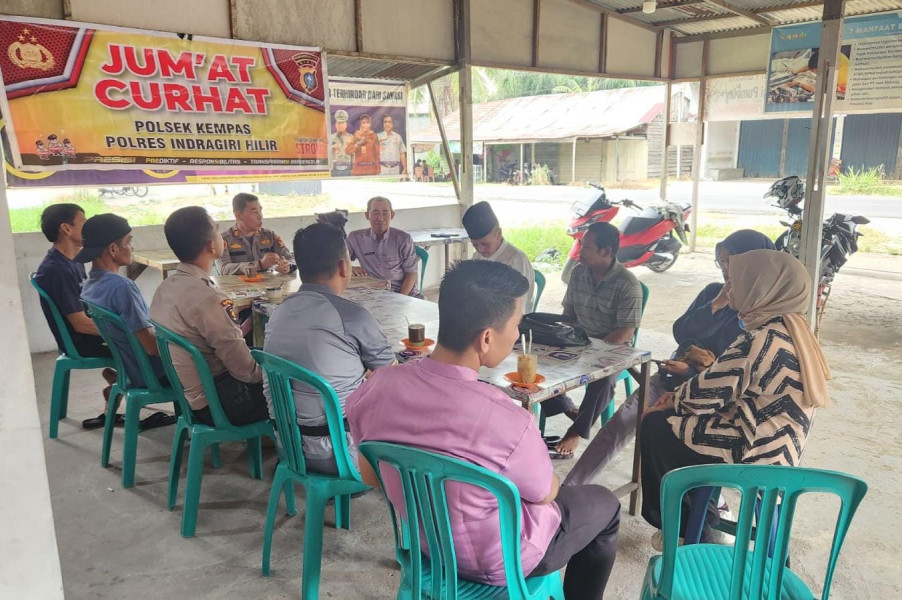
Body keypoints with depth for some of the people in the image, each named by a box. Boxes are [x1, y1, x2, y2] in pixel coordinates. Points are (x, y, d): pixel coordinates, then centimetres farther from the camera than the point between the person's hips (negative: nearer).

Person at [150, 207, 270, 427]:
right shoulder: (206, 298, -27)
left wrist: (240, 331, 5)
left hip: (189, 394, 9)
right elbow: (245, 370, -22)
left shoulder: (166, 287, 1)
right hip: (220, 403, -8)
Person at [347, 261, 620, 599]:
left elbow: (370, 476, -3)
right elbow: (545, 494, -15)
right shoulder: (507, 422, -37)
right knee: (604, 504, 22)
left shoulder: (375, 388, -21)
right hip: (498, 562, -5)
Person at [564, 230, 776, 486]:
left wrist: (693, 372, -18)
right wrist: (718, 304, -13)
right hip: (669, 380, 5)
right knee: (615, 429, -6)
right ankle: (567, 490, 0)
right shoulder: (713, 292, 7)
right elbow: (680, 332, -3)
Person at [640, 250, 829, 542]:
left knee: (655, 424, 3)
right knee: (674, 416, 20)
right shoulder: (791, 330, 6)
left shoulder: (759, 340, -24)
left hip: (753, 454, -9)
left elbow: (706, 395, -17)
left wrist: (672, 401, 4)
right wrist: (679, 395, 7)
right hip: (781, 451, 9)